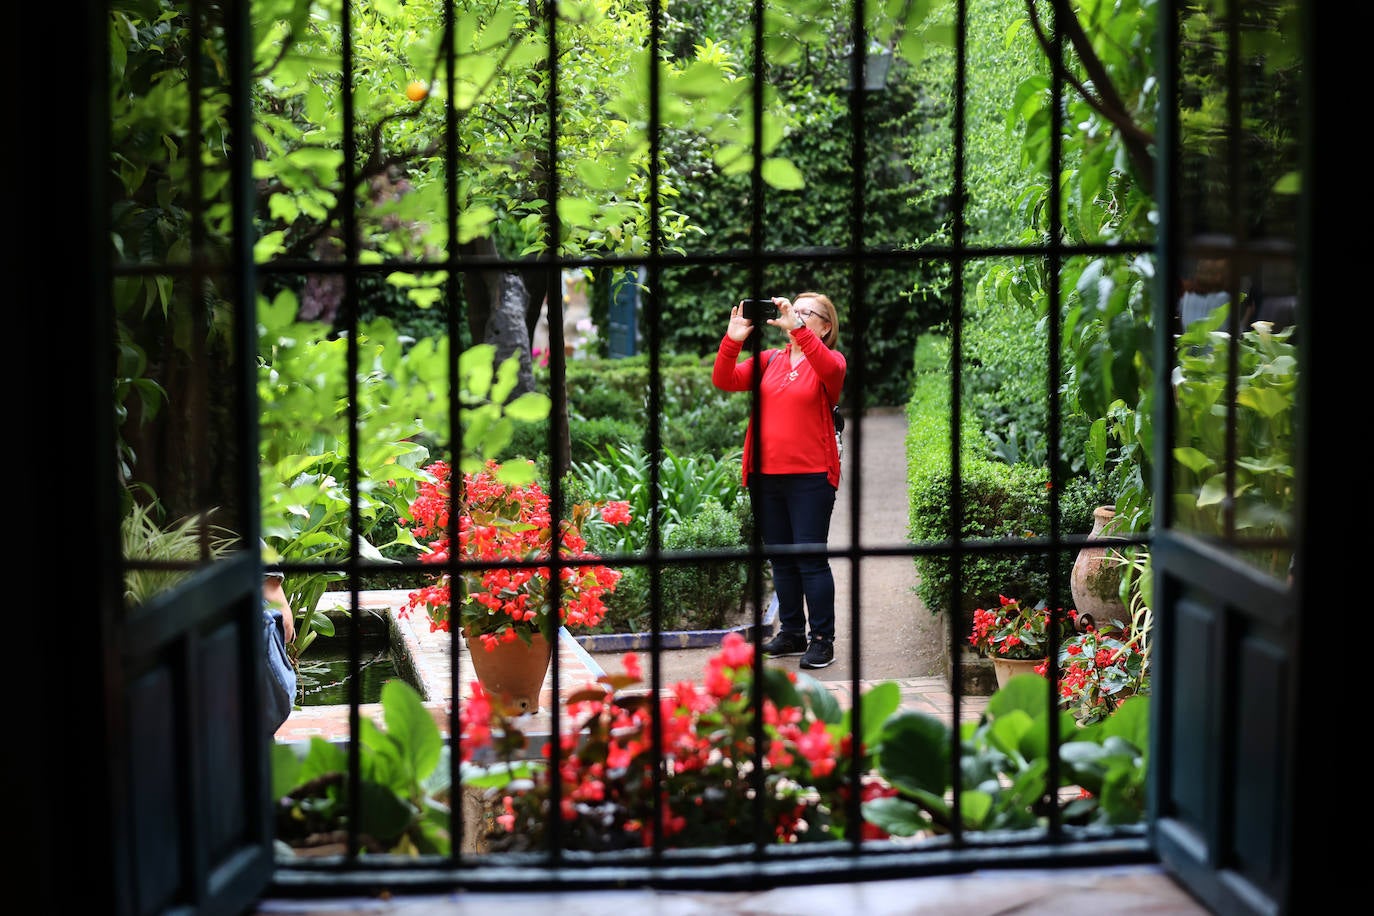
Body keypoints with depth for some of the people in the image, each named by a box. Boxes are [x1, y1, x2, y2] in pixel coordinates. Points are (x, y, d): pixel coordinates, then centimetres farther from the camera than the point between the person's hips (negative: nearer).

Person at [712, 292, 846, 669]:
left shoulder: (829, 361, 1)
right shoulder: (769, 360, 12)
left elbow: (831, 368, -25)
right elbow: (724, 381, 1)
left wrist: (797, 328, -33)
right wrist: (733, 340, -15)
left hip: (810, 476, -5)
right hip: (766, 475, 5)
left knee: (810, 559, -5)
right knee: (780, 559, 12)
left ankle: (822, 639, 2)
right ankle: (791, 633, 22)